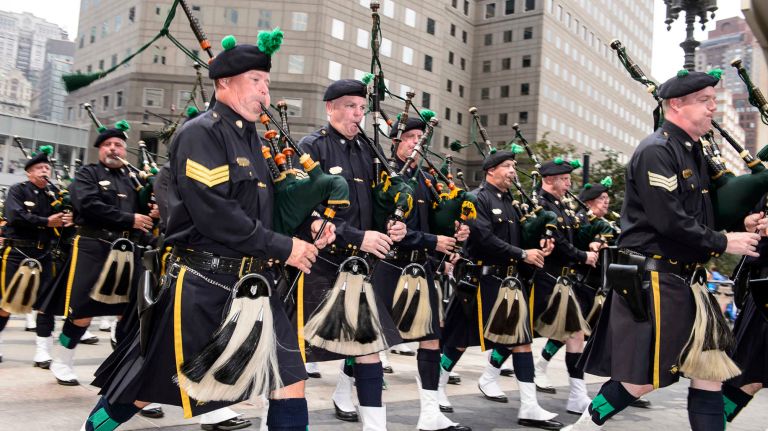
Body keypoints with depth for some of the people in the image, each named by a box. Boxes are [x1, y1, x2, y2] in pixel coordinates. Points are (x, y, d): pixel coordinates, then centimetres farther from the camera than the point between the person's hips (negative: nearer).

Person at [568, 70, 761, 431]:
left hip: (688, 281, 9)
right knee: (642, 379, -2)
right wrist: (723, 243, -10)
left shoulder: (693, 153, 15)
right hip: (654, 281, -9)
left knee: (710, 373, 8)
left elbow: (703, 208, 21)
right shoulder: (656, 151, -13)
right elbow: (670, 221, -21)